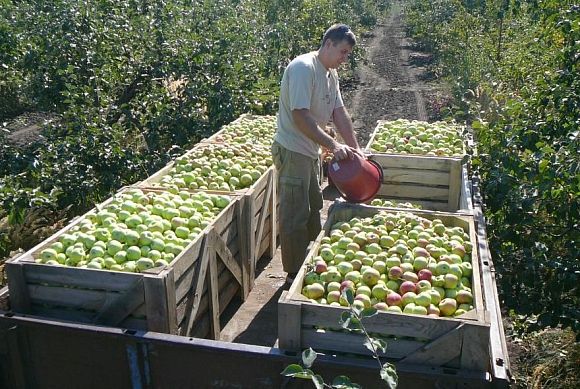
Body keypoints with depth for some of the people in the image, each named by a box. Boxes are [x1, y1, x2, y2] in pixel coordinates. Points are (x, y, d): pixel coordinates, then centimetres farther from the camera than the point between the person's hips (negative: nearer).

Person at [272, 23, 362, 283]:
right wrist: (333, 146, -28)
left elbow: (339, 113, 9)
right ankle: (294, 275, 10)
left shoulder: (331, 74, 10)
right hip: (292, 151, -10)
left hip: (311, 152, 10)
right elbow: (301, 117, -26)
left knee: (313, 210, 20)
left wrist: (355, 149, 1)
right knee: (294, 217, -2)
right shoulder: (304, 67, -19)